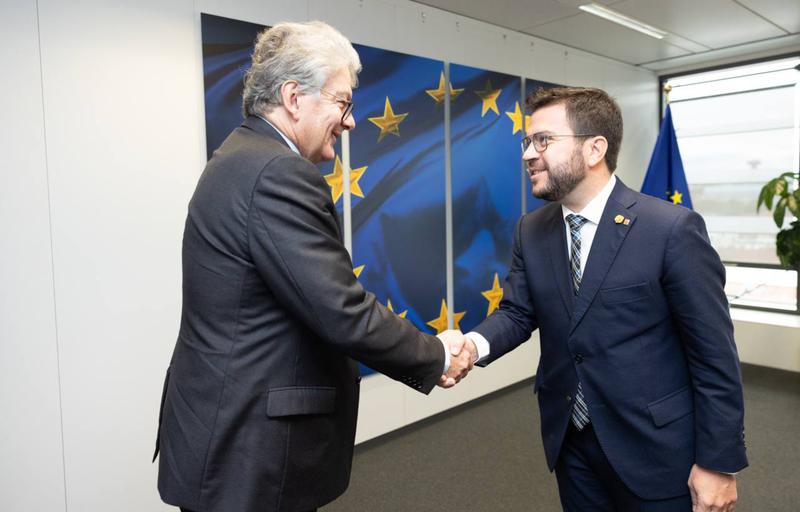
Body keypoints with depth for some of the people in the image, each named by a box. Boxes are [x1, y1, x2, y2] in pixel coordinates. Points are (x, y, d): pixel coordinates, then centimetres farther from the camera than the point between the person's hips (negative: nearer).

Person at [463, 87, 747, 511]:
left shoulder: (672, 229, -16)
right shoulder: (530, 231, 0)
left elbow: (713, 354, -13)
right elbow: (516, 312, 0)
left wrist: (718, 462, -10)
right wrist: (475, 343, -22)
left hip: (653, 448, -4)